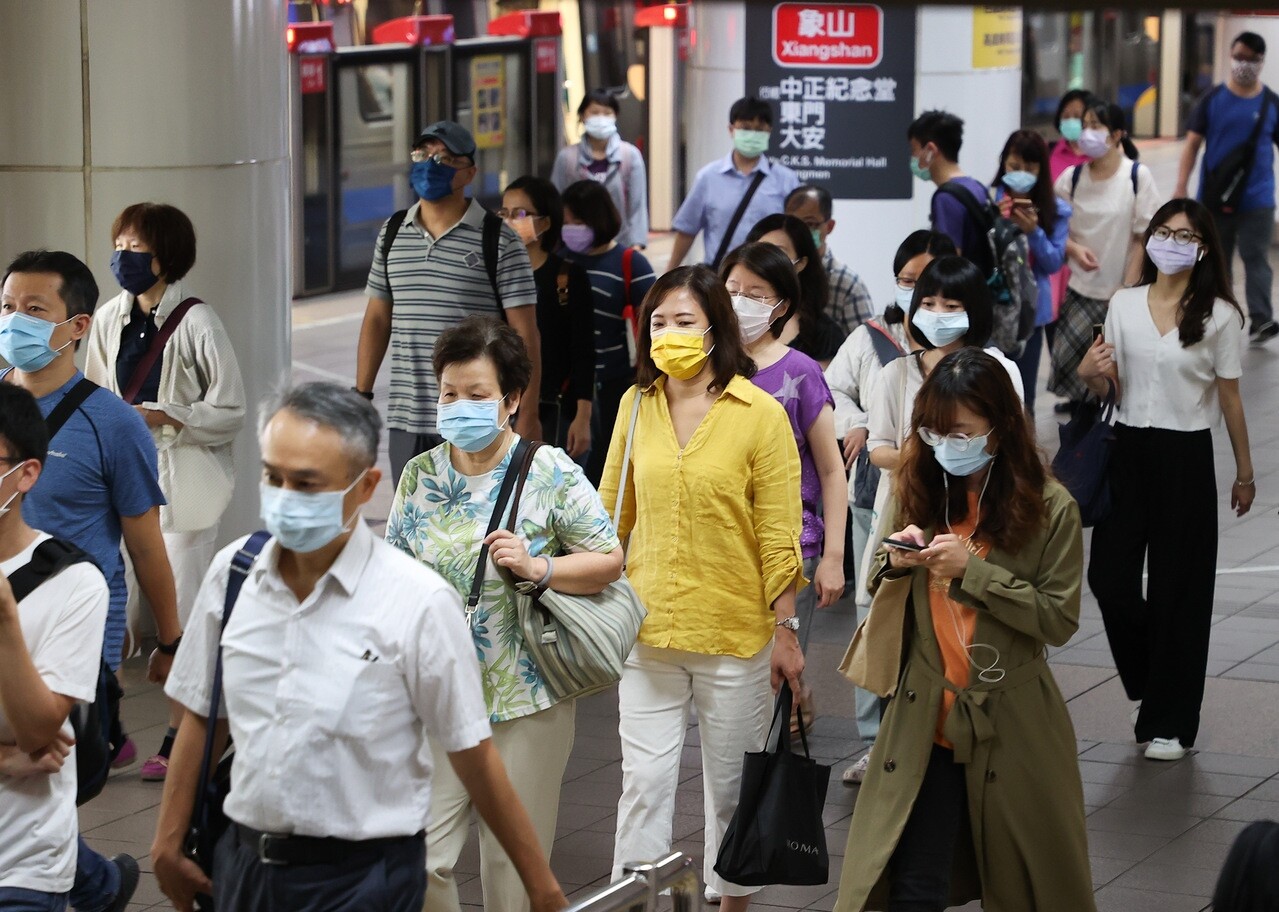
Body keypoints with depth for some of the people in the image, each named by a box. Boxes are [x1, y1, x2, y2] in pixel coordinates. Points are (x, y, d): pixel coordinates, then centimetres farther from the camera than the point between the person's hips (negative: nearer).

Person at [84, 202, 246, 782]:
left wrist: (161, 417, -19)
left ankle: (179, 739, 9)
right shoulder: (109, 319, 5)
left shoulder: (196, 323, -10)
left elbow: (230, 413, -8)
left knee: (182, 612, -1)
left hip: (183, 483, -4)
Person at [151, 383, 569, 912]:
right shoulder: (233, 571, 0)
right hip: (244, 863, 4)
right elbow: (202, 717, 10)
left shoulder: (419, 603, -14)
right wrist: (168, 845, 13)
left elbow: (474, 759, -8)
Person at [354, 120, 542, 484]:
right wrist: (362, 395, 12)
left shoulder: (499, 242, -5)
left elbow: (525, 334, -6)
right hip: (406, 420, 5)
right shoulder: (392, 234, 11)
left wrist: (528, 415, -10)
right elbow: (376, 319, 17)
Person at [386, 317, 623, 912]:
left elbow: (608, 559, -3)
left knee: (513, 863, 6)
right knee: (418, 857, -4)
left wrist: (539, 568, -18)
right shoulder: (419, 477, 5)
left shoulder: (551, 474, -6)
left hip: (527, 700, -3)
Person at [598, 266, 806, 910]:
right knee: (644, 780, 0)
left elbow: (779, 535, -6)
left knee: (731, 784, 12)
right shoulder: (636, 405, 3)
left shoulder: (759, 413, -8)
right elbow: (611, 516, 12)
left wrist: (785, 627, -7)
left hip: (735, 633, -2)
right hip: (648, 632, 2)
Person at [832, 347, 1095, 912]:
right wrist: (894, 563, -10)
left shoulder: (1049, 508, -8)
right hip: (925, 720, 3)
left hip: (1011, 727, -2)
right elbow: (881, 599, 14)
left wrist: (972, 569, -19)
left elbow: (1059, 620, -12)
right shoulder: (918, 493, 4)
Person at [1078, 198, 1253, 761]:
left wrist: (1244, 472, 5)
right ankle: (1147, 677, 29)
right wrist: (1089, 375, -11)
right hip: (1128, 449, 3)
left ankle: (1169, 723, 13)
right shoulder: (1123, 304, 5)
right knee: (1109, 577, 0)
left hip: (1186, 458, -3)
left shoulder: (1219, 314, -4)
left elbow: (1230, 397, 1)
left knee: (1178, 589, 2)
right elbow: (1108, 387, 12)